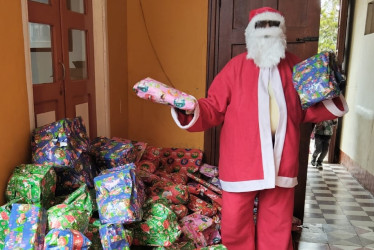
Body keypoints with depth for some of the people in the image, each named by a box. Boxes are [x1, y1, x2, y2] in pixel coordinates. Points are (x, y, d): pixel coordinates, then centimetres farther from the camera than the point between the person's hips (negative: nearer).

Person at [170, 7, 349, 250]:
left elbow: (305, 110, 13)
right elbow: (214, 108, -5)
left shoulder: (294, 66, 7)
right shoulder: (236, 67, -2)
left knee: (278, 222, 17)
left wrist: (331, 103, -3)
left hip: (281, 157, 3)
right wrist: (190, 111, -23)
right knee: (234, 221, 7)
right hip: (242, 158, -2)